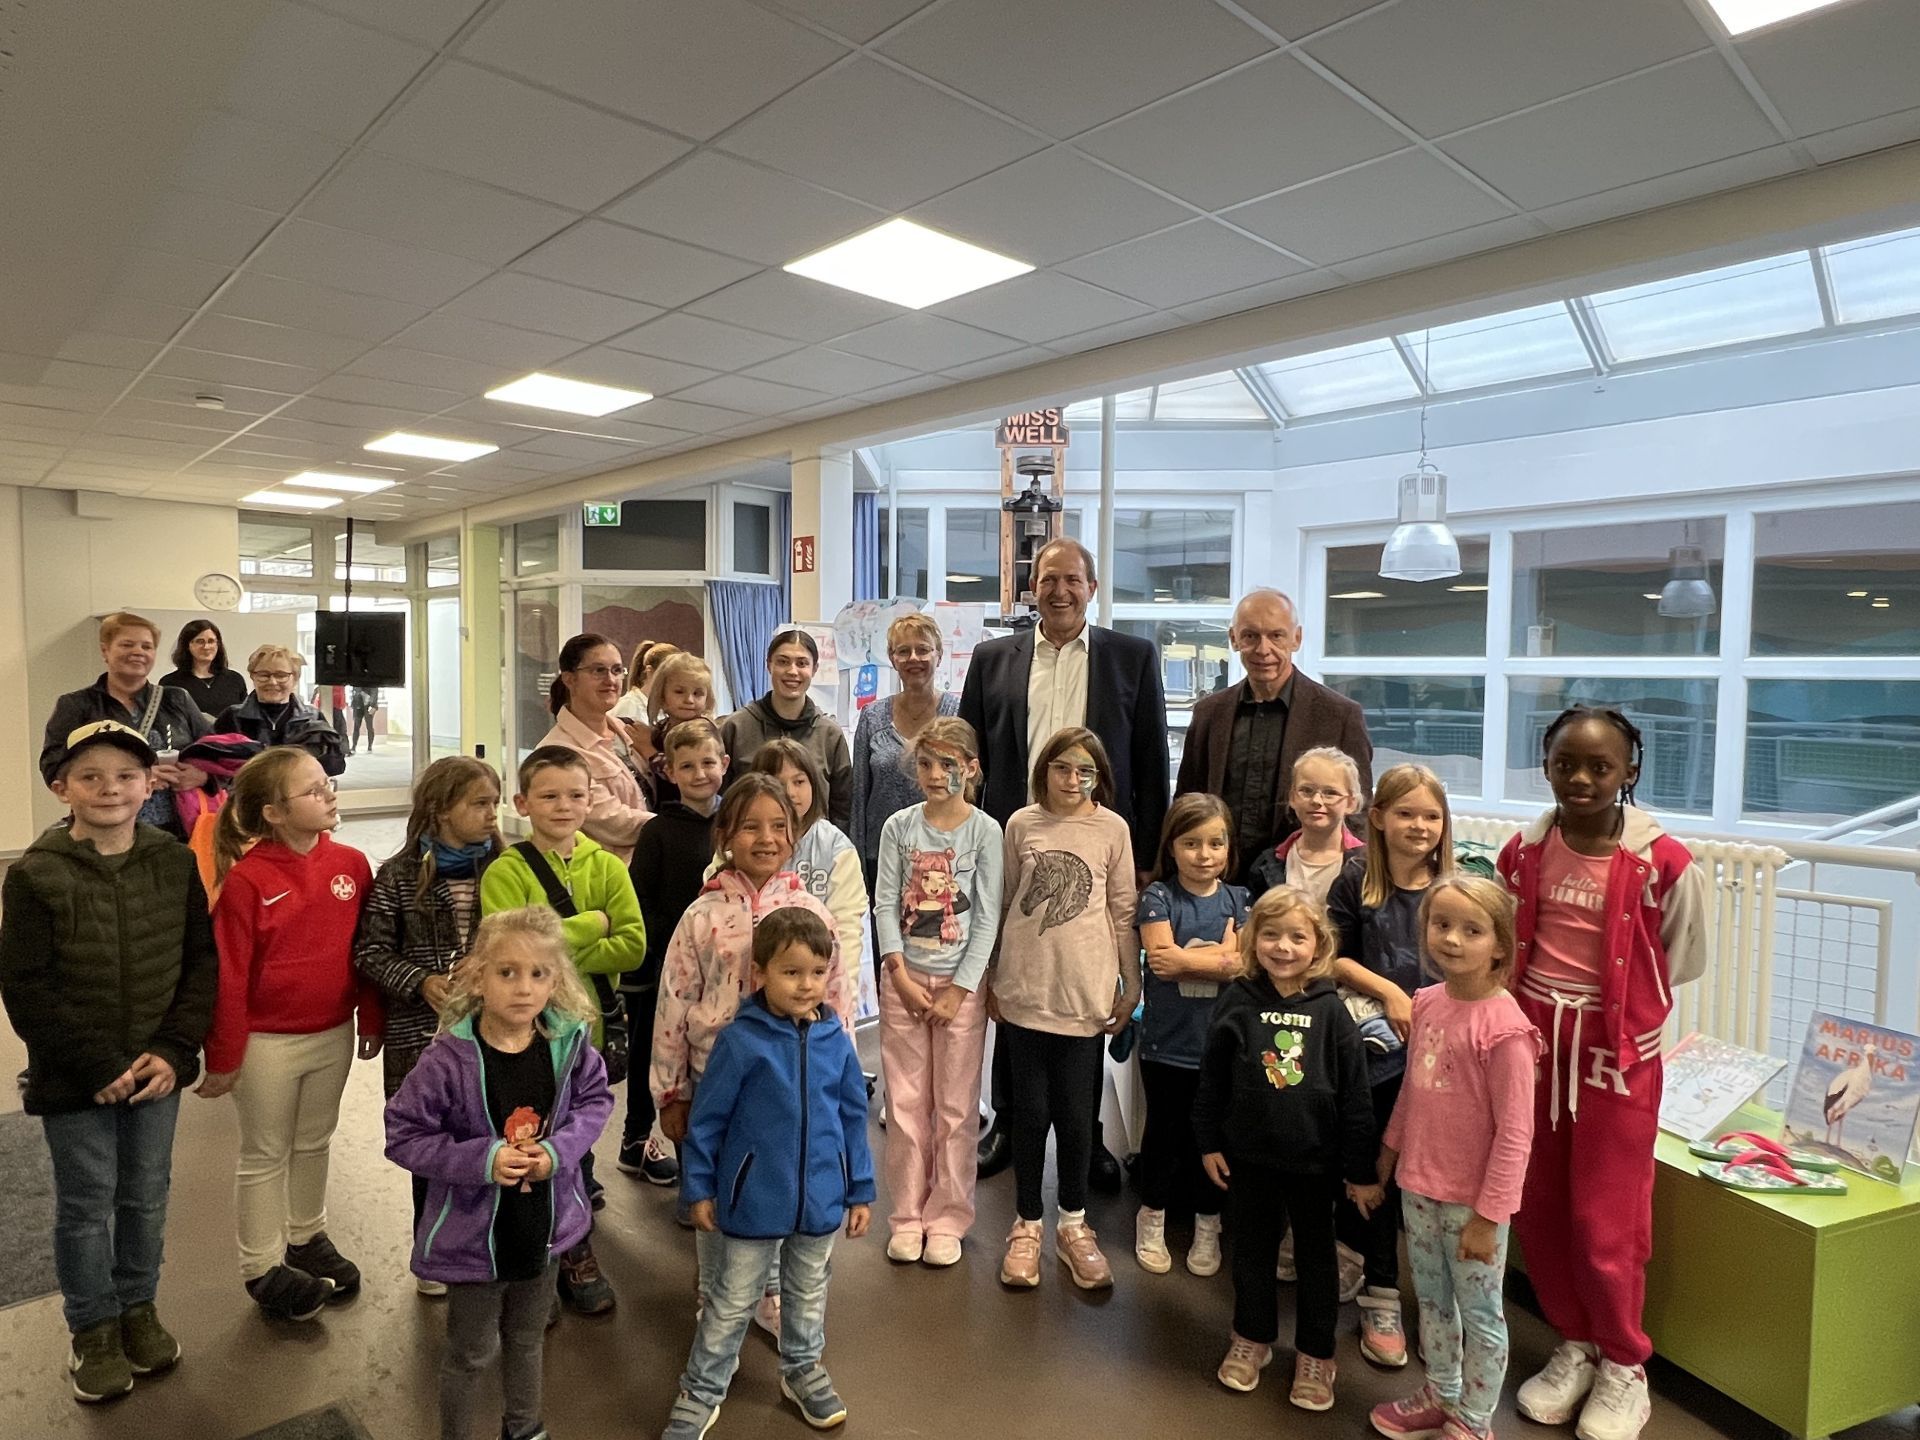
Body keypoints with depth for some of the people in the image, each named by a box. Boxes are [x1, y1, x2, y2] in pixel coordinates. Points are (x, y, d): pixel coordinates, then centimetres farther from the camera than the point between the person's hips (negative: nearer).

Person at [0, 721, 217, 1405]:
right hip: (73, 1080, -2)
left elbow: (201, 962, -1)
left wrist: (173, 1051, -11)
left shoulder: (175, 863, -4)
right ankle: (93, 1330, 31)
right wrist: (99, 1067, -15)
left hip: (155, 1071, 2)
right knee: (86, 1204, 11)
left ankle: (138, 1308, 36)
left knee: (147, 1196, 15)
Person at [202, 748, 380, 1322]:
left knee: (315, 1143, 21)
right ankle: (263, 1268, 28)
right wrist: (223, 1056, -9)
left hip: (334, 1034, 4)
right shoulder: (246, 880, -19)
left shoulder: (351, 863, -6)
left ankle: (307, 1238, 40)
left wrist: (371, 1021, 7)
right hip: (268, 1043, -4)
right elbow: (227, 973, -14)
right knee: (266, 1155, 13)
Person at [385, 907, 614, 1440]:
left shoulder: (569, 1042, -15)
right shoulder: (450, 1058, -25)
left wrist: (560, 1149, -18)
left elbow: (596, 1100, -1)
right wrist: (481, 1160, -28)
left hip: (543, 1227, 4)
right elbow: (404, 1137, -17)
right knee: (472, 1353, 19)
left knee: (528, 1341, 27)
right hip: (474, 1234, -3)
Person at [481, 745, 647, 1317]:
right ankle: (575, 1252, 31)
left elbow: (633, 945, -9)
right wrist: (591, 924, -18)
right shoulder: (505, 872, -8)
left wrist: (560, 953, -18)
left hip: (593, 1026, 2)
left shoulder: (606, 867, 0)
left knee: (576, 1140, 15)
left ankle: (574, 1252, 35)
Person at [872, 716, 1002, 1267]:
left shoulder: (985, 831, -6)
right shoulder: (898, 826, 0)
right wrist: (901, 976, -9)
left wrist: (959, 989, -10)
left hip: (961, 981, -2)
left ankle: (948, 1219, 21)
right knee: (905, 1103, 8)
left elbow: (987, 916, -7)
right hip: (904, 978, 2)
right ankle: (908, 1216, 23)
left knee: (955, 1106, 6)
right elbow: (885, 904, -1)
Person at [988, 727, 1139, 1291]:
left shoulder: (1112, 829, -2)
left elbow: (1123, 911, 4)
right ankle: (1027, 1225, 26)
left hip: (1085, 995, -1)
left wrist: (1130, 984, 5)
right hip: (1024, 990, 1)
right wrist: (991, 979, 10)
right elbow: (1003, 904, 7)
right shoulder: (1021, 825, 1)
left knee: (1076, 1113, 8)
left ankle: (1072, 1224, 29)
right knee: (1030, 1111, 9)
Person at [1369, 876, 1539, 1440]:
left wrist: (1488, 1216, -16)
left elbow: (1514, 1133, -19)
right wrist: (1390, 1146, 19)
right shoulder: (1426, 1002, -2)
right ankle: (1441, 1394, 44)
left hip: (1471, 1201, -6)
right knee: (1432, 1299, 23)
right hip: (1419, 1186, 7)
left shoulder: (1504, 1027, -22)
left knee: (1481, 1313, 14)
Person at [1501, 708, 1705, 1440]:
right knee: (1535, 1214, 13)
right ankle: (1575, 1347, 36)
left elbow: (1680, 964, 1)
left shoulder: (1664, 864, -13)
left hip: (1616, 1056, -3)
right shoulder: (1522, 852, -2)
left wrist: (1605, 1011, 4)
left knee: (1604, 1226, 6)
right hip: (1531, 1047, 4)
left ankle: (1624, 1369, 31)